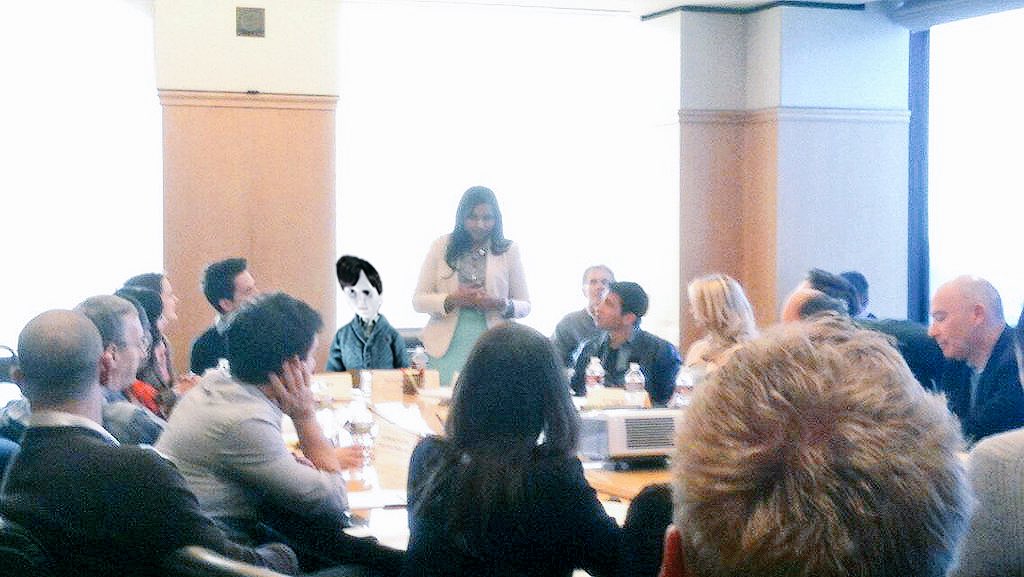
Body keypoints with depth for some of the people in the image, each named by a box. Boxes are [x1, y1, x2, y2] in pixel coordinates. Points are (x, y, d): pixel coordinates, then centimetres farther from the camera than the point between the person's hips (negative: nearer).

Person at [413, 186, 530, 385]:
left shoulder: (508, 250, 6)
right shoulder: (441, 247, 6)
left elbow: (524, 306, 8)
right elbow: (418, 301, 4)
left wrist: (502, 304, -13)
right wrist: (452, 300, -14)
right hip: (448, 350, 0)